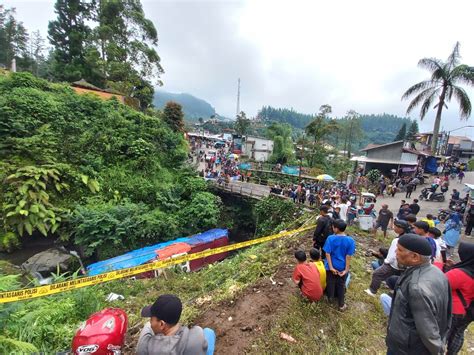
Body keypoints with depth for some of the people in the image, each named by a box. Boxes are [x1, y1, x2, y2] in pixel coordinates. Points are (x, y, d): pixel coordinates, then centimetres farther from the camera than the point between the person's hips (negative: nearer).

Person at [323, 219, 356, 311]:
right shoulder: (350, 241, -16)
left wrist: (331, 267, -11)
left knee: (330, 283, 20)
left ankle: (331, 298, 40)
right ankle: (341, 305, 30)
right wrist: (346, 269, -6)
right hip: (342, 267, 1)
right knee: (341, 285, 18)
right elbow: (348, 256, -13)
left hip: (331, 266, -1)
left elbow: (327, 254, -18)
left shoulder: (330, 238, -19)